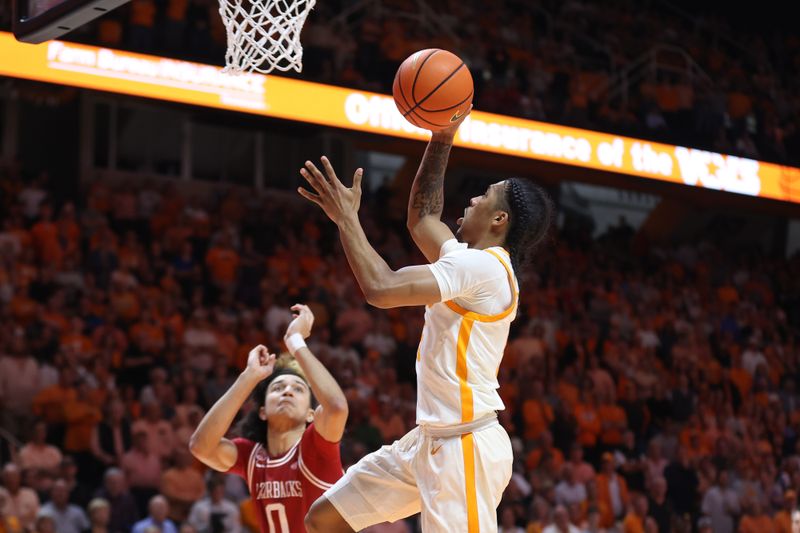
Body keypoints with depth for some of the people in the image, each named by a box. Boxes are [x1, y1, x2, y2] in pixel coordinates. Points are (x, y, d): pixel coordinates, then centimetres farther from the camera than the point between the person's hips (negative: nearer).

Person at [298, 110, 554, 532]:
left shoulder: (482, 267, -16)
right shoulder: (472, 260, 13)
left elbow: (381, 288, -25)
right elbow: (422, 219, 30)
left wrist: (347, 218, -13)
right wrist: (441, 137, 22)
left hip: (465, 446, -10)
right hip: (431, 439, 10)